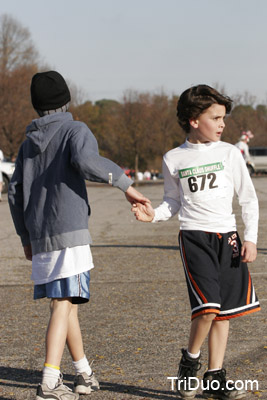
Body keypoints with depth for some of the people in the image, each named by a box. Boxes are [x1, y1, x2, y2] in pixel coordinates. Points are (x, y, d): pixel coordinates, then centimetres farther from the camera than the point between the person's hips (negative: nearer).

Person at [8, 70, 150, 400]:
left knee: (67, 303, 17)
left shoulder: (29, 143, 17)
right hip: (69, 232, -7)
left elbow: (15, 193, 17)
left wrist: (26, 237, 25)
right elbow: (85, 160, -24)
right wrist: (126, 184, -16)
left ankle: (84, 373, 26)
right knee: (63, 306, -9)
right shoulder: (75, 130, -2)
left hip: (39, 236, 7)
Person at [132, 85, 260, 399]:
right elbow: (173, 202, 12)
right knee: (208, 306, -18)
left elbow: (248, 198, 8)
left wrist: (250, 238, 0)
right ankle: (190, 359, 7)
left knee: (224, 310, 5)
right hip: (194, 236, -3)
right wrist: (154, 215, -9)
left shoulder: (229, 153, 4)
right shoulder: (173, 159, 3)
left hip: (228, 237, 3)